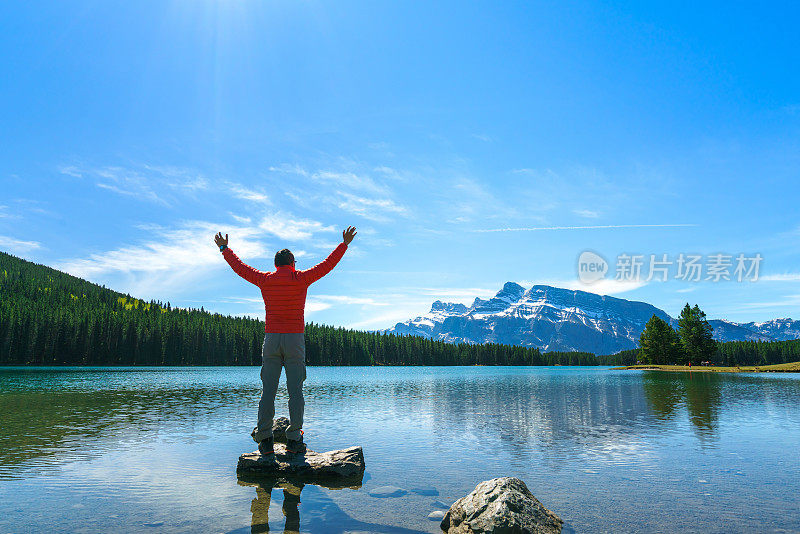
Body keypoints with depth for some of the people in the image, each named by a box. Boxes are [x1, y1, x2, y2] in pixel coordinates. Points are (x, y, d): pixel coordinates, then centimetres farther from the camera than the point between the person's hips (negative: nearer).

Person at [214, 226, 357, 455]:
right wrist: (344, 244, 16)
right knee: (295, 391, 1)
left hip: (271, 339, 2)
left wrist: (224, 248, 35)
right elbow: (327, 264, 7)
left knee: (268, 391, 4)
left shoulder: (265, 280, 6)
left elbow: (239, 267, 19)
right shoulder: (301, 279, 0)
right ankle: (294, 440, 1)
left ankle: (264, 440, 5)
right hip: (295, 339, -2)